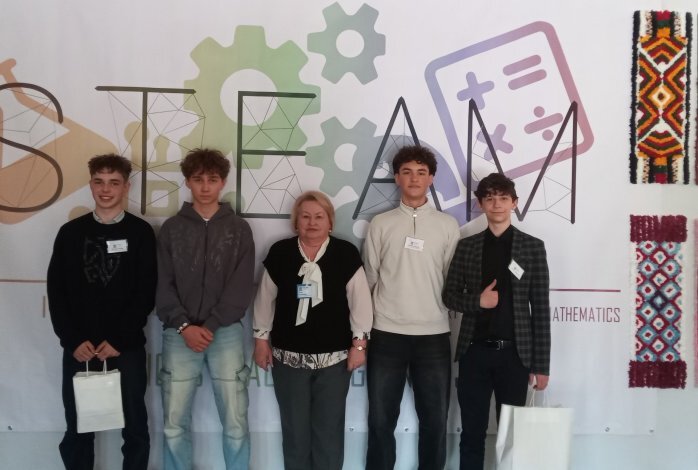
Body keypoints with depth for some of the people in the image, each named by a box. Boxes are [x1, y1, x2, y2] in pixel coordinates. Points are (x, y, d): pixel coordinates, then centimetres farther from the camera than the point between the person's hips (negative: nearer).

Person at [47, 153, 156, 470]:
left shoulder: (141, 232, 1)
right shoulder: (71, 232, 7)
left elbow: (146, 293, -4)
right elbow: (56, 292, 3)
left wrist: (119, 341, -11)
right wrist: (73, 340, -7)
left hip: (127, 348, -1)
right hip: (79, 349, 2)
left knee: (135, 429, 6)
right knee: (77, 431, 8)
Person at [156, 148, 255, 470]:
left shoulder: (239, 229, 6)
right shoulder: (171, 228, 7)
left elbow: (242, 287, -2)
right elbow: (162, 285, 2)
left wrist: (210, 326, -11)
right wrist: (184, 326, -11)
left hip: (225, 333, -1)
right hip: (179, 335, 1)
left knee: (236, 424, 0)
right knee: (175, 425, 3)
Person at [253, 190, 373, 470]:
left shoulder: (346, 254, -4)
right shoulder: (279, 253, 1)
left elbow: (359, 300, -4)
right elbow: (265, 299, 7)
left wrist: (359, 343, -7)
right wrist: (261, 338, 6)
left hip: (334, 356, -1)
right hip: (288, 356, 1)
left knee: (329, 428, 8)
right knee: (294, 428, 11)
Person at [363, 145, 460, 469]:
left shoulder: (448, 226, 4)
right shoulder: (380, 224, 4)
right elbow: (369, 279, 6)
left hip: (434, 335, 0)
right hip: (386, 334, 0)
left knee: (435, 419, 8)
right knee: (381, 419, 8)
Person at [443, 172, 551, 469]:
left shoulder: (533, 247, 1)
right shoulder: (466, 247, 6)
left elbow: (540, 308, 0)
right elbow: (450, 295, 9)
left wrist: (541, 364, -3)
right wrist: (477, 301, -13)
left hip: (514, 352, -1)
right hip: (475, 351, 1)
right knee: (472, 433, 8)